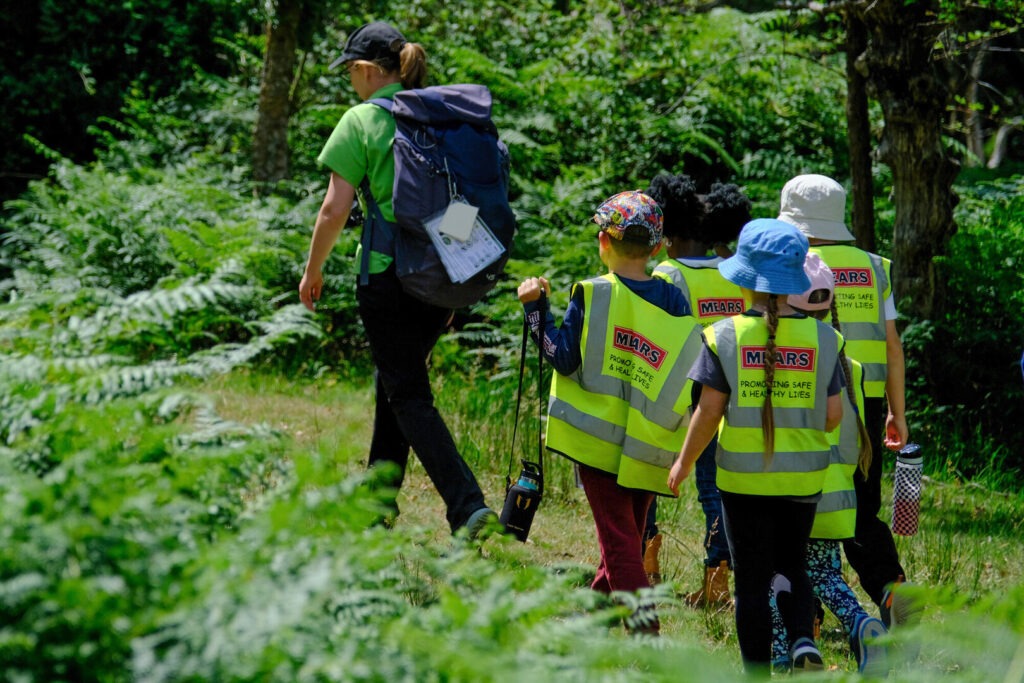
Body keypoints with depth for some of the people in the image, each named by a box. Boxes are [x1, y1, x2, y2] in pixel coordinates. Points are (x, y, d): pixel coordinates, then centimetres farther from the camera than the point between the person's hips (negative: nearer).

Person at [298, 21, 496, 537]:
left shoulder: (362, 121, -8)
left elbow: (334, 210, -10)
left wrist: (313, 270, 5)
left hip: (389, 276, -6)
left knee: (409, 397, -1)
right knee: (395, 384, 21)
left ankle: (467, 505, -15)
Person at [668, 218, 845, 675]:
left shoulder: (725, 335, -8)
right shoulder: (822, 337, -3)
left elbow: (709, 411, -8)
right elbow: (833, 415, -2)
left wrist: (684, 462, 6)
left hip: (744, 475, -2)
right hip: (803, 476, 2)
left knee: (752, 581, 8)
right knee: (793, 566, 18)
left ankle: (758, 672, 9)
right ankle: (803, 641, -5)